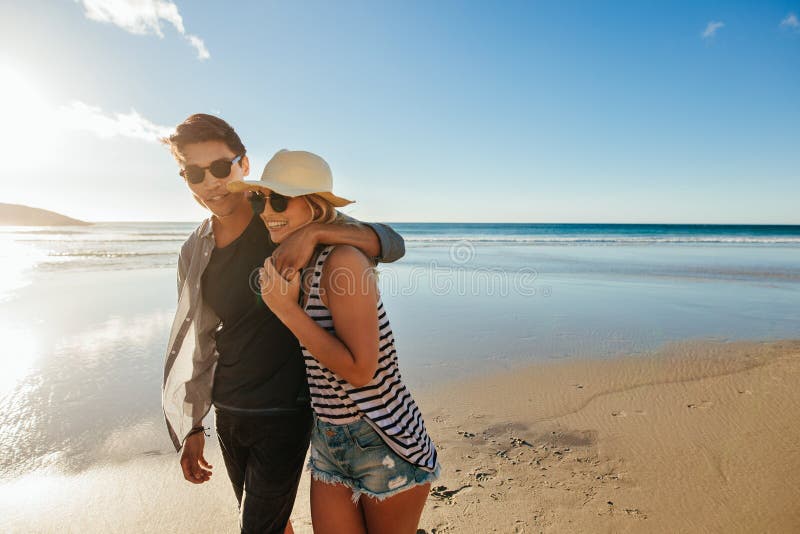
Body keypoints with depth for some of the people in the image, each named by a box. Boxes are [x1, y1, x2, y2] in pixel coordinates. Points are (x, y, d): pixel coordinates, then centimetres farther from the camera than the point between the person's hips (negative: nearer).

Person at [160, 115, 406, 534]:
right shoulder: (194, 253, 1)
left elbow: (392, 243, -21)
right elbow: (197, 344, 8)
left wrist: (313, 232, -36)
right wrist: (191, 428, 11)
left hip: (285, 413, -5)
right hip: (227, 414, 5)